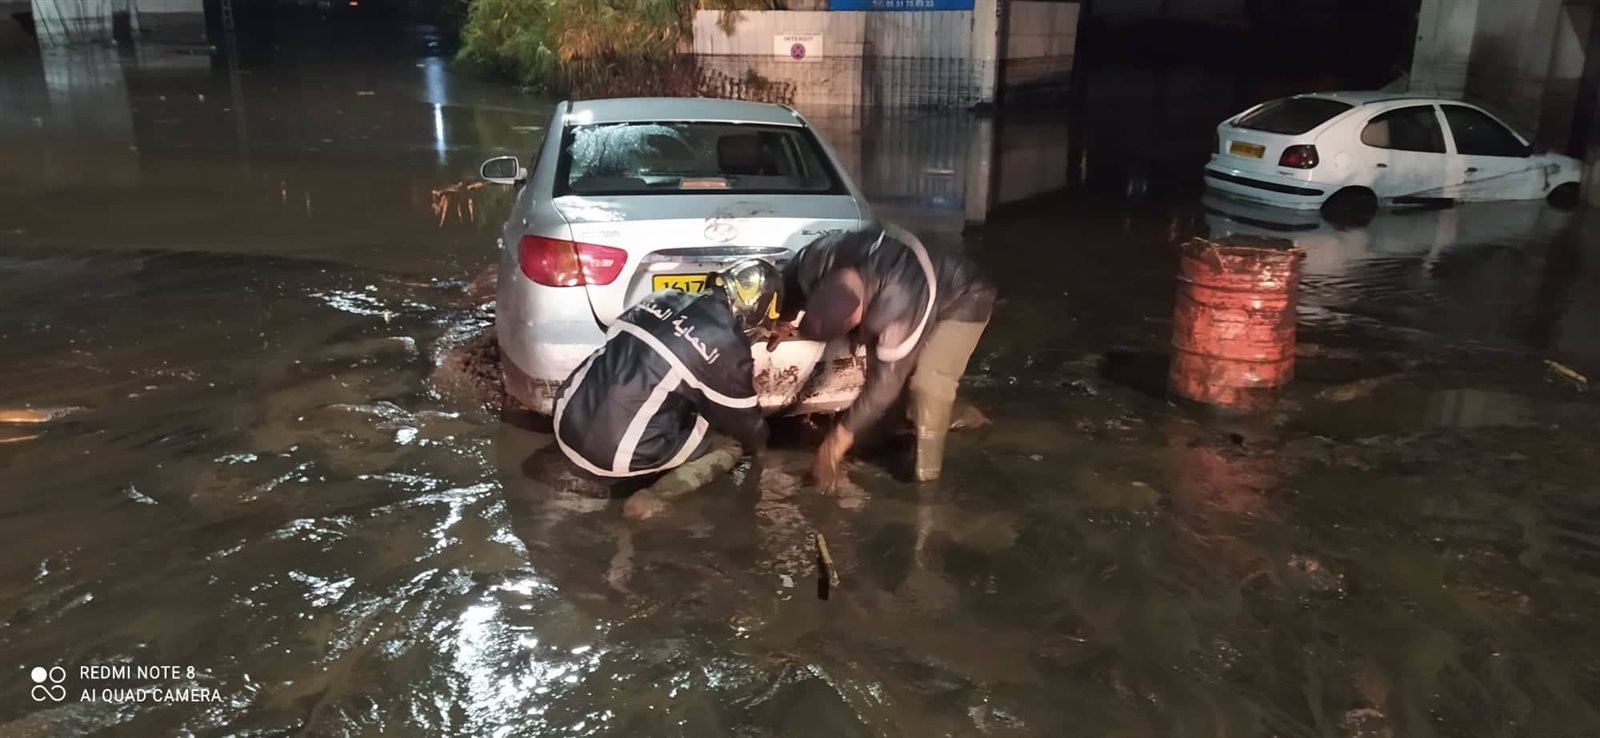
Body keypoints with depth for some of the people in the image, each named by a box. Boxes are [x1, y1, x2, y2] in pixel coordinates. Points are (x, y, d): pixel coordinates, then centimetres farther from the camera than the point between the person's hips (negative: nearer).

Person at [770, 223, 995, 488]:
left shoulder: (900, 305, -45)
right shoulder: (821, 258, -29)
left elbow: (885, 381, -35)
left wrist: (841, 436, -27)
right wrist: (787, 320, -9)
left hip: (963, 300, -7)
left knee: (929, 384, -22)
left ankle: (925, 478, -10)